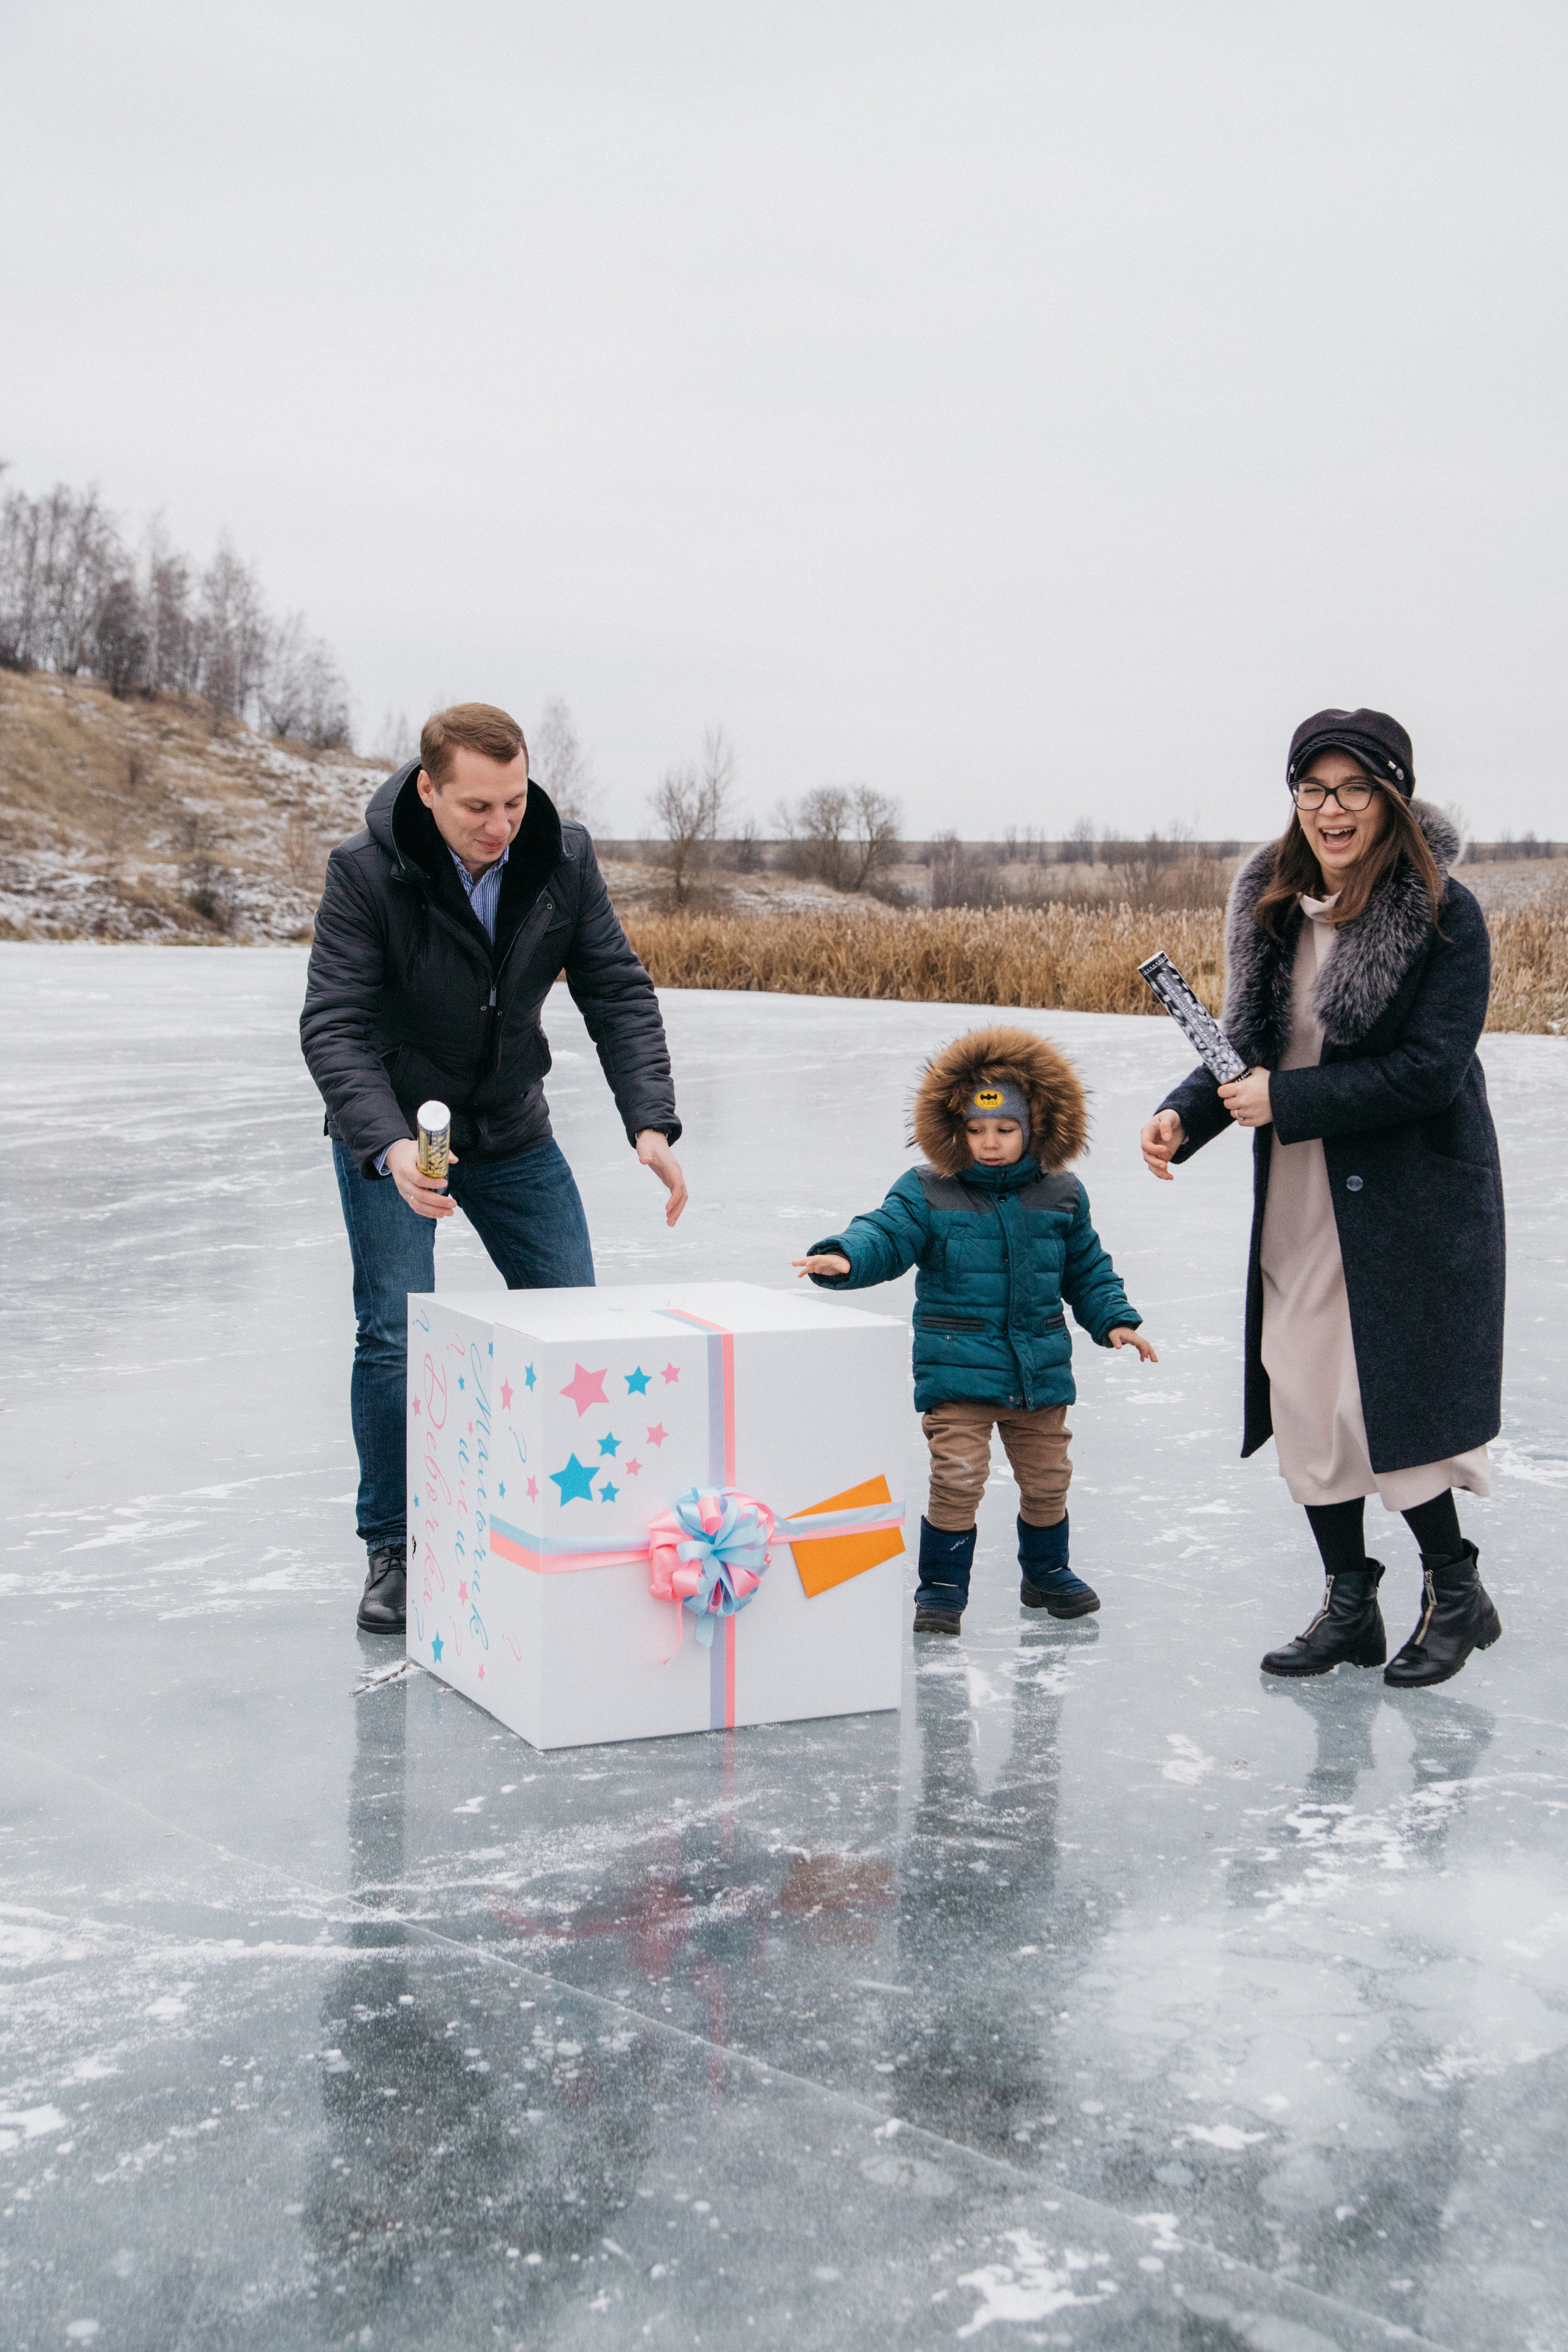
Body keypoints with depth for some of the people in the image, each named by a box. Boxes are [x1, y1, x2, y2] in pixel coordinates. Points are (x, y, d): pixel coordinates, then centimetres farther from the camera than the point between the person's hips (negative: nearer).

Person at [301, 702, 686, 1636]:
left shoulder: (564, 858, -13)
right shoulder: (366, 872, -22)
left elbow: (618, 992, -10)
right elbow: (334, 1025, -25)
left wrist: (651, 1124, -24)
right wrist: (391, 1146, -41)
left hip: (514, 1134, 4)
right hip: (392, 1132, -3)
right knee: (397, 1337, -11)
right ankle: (394, 1553, 6)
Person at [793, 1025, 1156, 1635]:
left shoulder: (1061, 1196, 5)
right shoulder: (927, 1194, -5)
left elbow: (1086, 1268, 17)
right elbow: (886, 1237, -16)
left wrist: (1114, 1320, 8)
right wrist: (843, 1257, -36)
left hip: (1040, 1371, 4)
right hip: (957, 1370, -3)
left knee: (1047, 1478, 13)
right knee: (957, 1477, -11)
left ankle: (1046, 1571, 38)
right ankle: (942, 1588, 7)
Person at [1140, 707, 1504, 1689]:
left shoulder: (1445, 913, -13)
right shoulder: (1277, 906, 4)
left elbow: (1428, 1071, -19)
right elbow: (1248, 1042, 9)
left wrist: (1287, 1102, -20)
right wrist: (1185, 1114, -9)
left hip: (1412, 1200, -6)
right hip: (1299, 1202, 6)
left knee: (1390, 1402, -2)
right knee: (1304, 1398, 9)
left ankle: (1456, 1591, 21)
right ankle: (1350, 1603, 24)